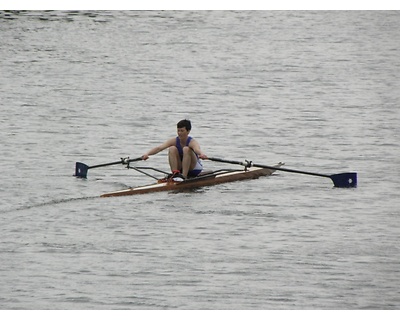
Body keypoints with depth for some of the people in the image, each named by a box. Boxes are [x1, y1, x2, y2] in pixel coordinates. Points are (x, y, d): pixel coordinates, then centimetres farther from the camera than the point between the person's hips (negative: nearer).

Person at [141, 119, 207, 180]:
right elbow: (159, 148, -24)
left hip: (194, 168, -3)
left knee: (186, 149, -29)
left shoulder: (192, 142, -20)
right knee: (172, 149, -20)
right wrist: (147, 154, -42)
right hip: (179, 169, 3)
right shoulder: (174, 141, -10)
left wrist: (201, 154, -70)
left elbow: (197, 149, -45)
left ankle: (184, 176, -36)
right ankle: (175, 173, -28)